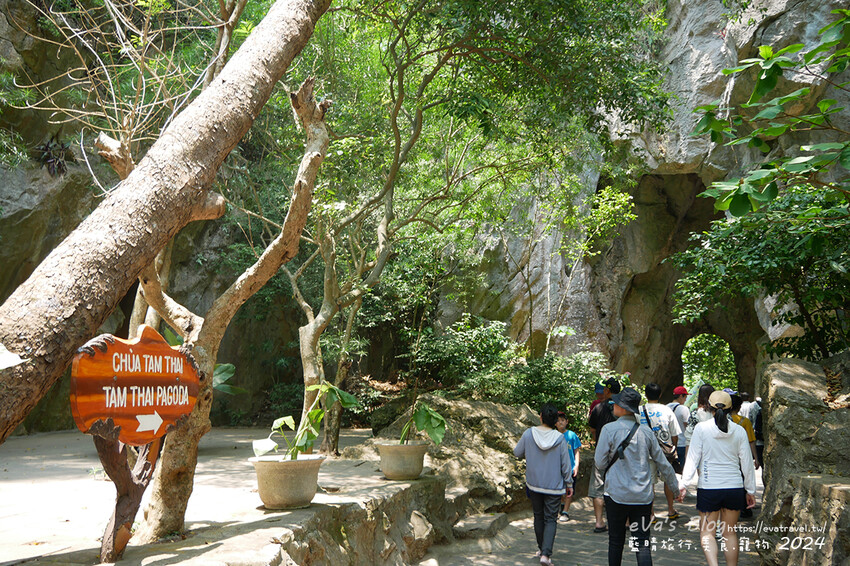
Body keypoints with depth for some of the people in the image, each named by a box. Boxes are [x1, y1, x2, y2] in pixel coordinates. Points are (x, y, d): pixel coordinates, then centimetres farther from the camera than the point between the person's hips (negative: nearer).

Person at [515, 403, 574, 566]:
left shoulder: (529, 434, -9)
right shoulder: (560, 438, -11)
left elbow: (517, 452, 3)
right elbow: (565, 464, -5)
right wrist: (569, 484, 7)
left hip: (534, 485, 2)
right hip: (554, 486, -2)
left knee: (538, 516, 17)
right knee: (551, 519, 3)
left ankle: (541, 548, 30)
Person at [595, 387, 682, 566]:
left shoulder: (609, 429, -8)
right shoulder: (646, 431, 3)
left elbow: (600, 463, -6)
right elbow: (663, 463, 10)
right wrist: (676, 488, 21)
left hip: (616, 494, -2)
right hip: (643, 496, 3)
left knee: (616, 541, 11)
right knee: (643, 542, 3)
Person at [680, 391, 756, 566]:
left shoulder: (701, 428, -7)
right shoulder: (739, 431, 0)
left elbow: (693, 459, -7)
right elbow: (747, 463, 5)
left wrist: (684, 483, -1)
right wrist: (750, 491, 13)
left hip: (708, 488, -3)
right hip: (734, 487, 3)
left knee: (707, 531, 5)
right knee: (730, 532, 15)